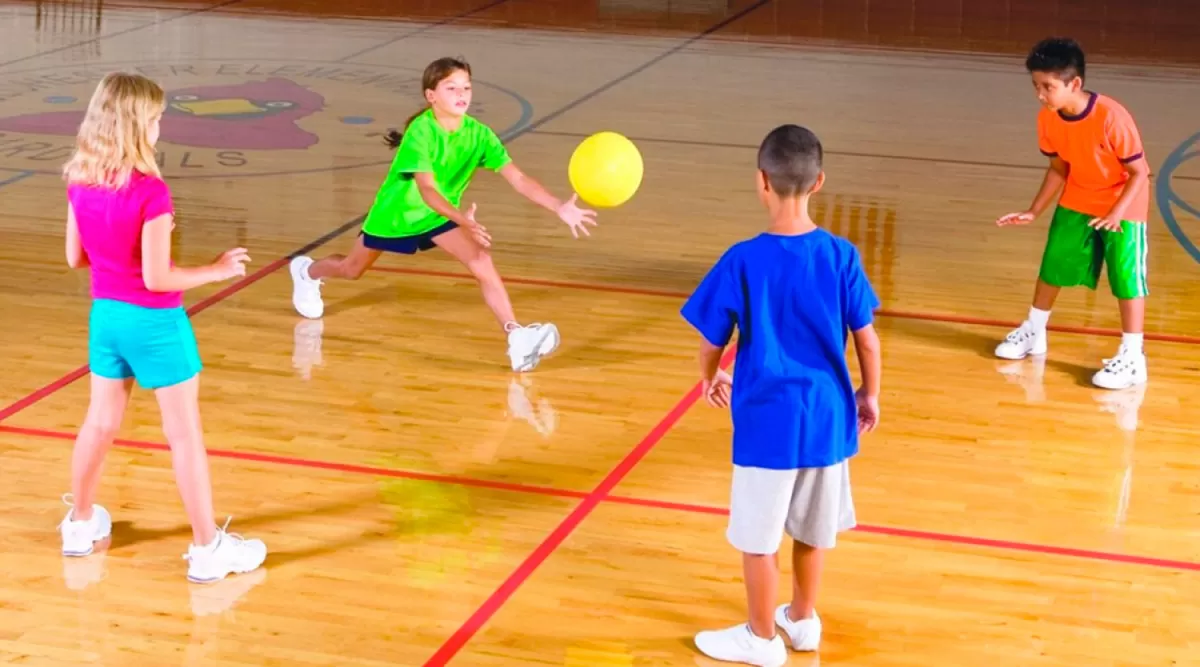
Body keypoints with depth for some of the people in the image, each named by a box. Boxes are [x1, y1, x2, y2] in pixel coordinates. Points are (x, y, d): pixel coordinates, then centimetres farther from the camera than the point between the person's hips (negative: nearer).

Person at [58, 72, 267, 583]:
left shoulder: (80, 183, -4)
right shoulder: (151, 192, -24)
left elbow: (75, 258, 5)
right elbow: (157, 278, -22)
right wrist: (217, 270, -11)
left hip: (105, 314, 6)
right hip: (154, 322, -6)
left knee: (100, 421, 23)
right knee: (185, 434, 4)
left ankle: (80, 523, 36)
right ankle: (207, 548, 11)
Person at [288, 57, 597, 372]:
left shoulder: (479, 134, -22)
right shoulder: (420, 132, -33)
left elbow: (518, 178, -28)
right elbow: (427, 190, -44)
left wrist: (559, 208, -42)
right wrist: (463, 220, -61)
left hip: (441, 214, 3)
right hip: (396, 211, -3)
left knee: (482, 262, -21)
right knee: (352, 269, 19)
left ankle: (516, 338, -28)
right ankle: (307, 271, 53)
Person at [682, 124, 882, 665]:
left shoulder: (743, 262, -16)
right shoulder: (841, 256, -8)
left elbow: (712, 342, -6)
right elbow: (867, 340, -2)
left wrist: (711, 379, 16)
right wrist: (869, 396, 16)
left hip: (767, 420, -4)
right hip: (826, 417, 4)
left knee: (758, 536, 13)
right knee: (812, 528, 22)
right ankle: (803, 619, 38)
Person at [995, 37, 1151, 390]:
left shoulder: (1112, 118, -33)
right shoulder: (1048, 118, -15)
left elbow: (1139, 172, -23)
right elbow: (1059, 168, 2)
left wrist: (1116, 212, -35)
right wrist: (1034, 211, -4)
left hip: (1123, 205, -6)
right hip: (1077, 202, 6)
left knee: (1126, 277, -10)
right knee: (1053, 265, 13)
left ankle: (1132, 358, -5)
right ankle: (1034, 332, 33)